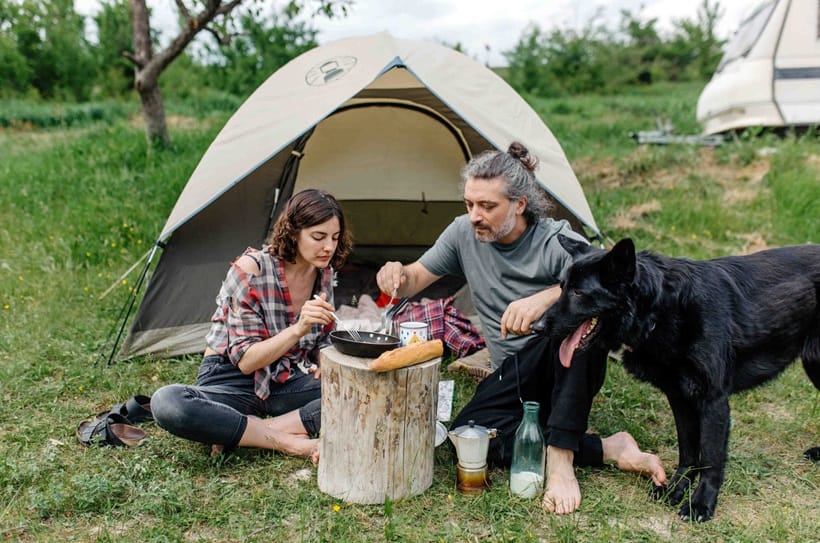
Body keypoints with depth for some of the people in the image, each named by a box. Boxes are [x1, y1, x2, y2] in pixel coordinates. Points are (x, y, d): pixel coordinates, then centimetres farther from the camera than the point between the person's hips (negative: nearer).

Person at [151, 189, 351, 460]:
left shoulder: (324, 273, -1)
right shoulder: (250, 270, -19)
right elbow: (245, 361, -20)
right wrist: (299, 328, -33)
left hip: (288, 381, 5)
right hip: (233, 381, -5)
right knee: (166, 402, -37)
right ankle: (290, 443, -30)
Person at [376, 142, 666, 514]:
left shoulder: (558, 240, -15)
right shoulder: (463, 233, -1)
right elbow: (416, 280, 6)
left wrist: (546, 297, -49)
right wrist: (397, 275, -19)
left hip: (569, 369, -3)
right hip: (512, 377, 4)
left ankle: (561, 459, -33)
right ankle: (606, 449, -17)